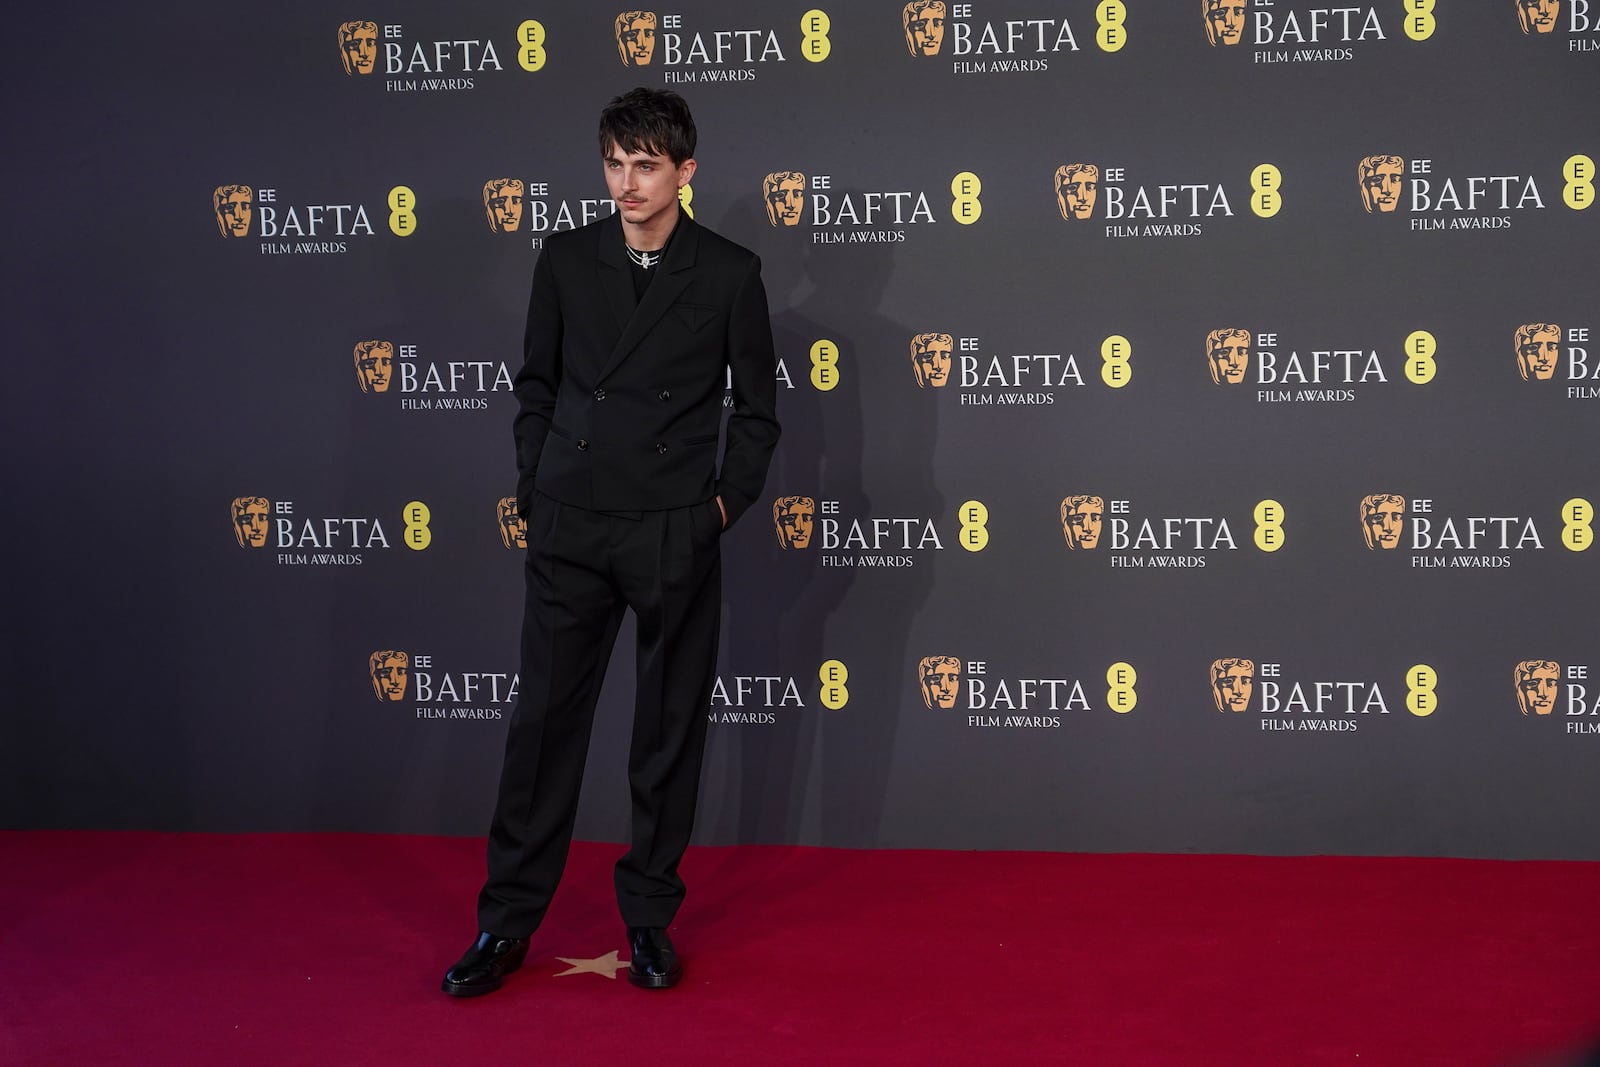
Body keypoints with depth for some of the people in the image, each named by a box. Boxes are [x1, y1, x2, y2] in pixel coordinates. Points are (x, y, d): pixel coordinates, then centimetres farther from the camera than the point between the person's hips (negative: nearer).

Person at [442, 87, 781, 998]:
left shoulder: (729, 273, -1)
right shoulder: (566, 259, 4)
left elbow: (758, 407, 6)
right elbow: (537, 385, 12)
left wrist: (726, 504, -2)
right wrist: (536, 494, 5)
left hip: (675, 538, -1)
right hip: (570, 533, 1)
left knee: (670, 730, 7)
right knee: (545, 720, 3)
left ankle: (651, 916, 20)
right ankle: (507, 922, 12)